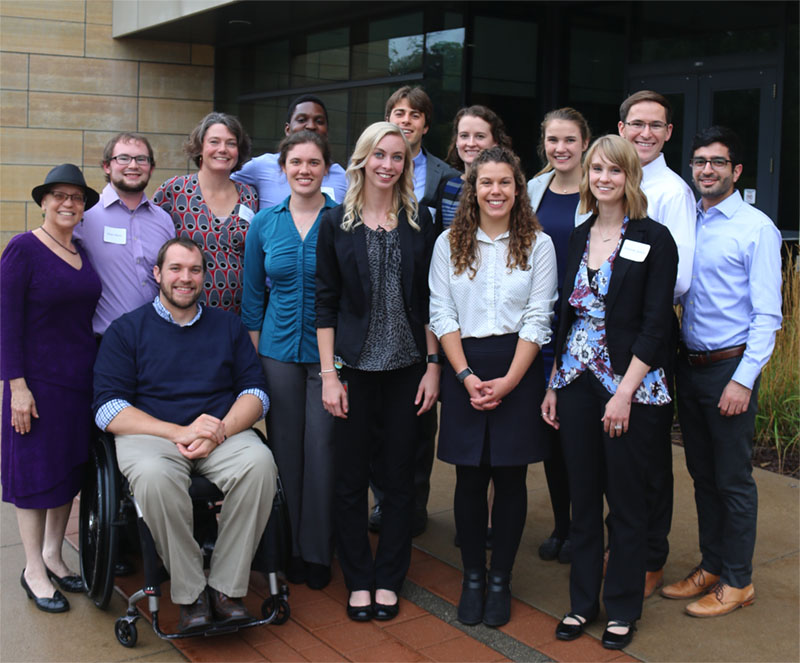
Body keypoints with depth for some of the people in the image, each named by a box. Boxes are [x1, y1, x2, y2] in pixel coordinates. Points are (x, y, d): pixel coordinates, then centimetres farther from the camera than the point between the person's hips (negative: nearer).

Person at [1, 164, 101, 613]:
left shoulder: (83, 253, 9)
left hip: (80, 379, 6)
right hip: (38, 380, -6)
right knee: (37, 470, 2)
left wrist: (102, 372, 11)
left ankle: (53, 555, 28)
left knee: (71, 467, 12)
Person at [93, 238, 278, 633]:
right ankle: (190, 593, -19)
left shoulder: (228, 326, 19)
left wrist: (218, 432, -11)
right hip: (150, 434, -2)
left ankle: (226, 587, -20)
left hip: (223, 433, 2)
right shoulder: (126, 330, 9)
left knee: (259, 462, -31)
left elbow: (255, 392, 10)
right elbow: (108, 408, -2)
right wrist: (179, 432, -16)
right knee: (154, 476, -37)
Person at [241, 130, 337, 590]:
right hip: (279, 351, 3)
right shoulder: (265, 223, 5)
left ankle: (318, 552, 15)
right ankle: (289, 548, 21)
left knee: (321, 449, 1)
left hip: (328, 352, -2)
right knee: (285, 449, 8)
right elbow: (253, 296, 11)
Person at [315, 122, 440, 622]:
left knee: (400, 476, 8)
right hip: (354, 366, -1)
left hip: (407, 367, 1)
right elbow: (326, 303, 0)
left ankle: (389, 580, 23)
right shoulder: (336, 223, 1)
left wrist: (433, 365, -1)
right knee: (351, 476, 5)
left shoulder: (420, 221, 4)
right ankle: (358, 580, 21)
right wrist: (329, 374, -5)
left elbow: (429, 300, 5)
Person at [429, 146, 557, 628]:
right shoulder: (450, 244, 6)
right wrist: (467, 377, -8)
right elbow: (441, 314, 2)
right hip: (463, 371, 1)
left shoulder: (538, 245, 2)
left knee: (510, 477, 3)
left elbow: (538, 320, -2)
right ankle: (472, 578, 19)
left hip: (518, 372, -1)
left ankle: (501, 581, 17)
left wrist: (508, 381, -10)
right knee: (470, 478, 5)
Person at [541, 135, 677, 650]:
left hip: (630, 386, -5)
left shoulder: (654, 239, -7)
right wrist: (553, 385, 9)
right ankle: (583, 601, 26)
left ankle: (623, 608, 22)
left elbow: (655, 324, -11)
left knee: (626, 500, 6)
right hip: (577, 381, 5)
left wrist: (624, 393, -16)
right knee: (583, 496, 12)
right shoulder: (579, 238, 10)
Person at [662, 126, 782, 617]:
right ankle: (710, 567, 30)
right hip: (689, 366, 6)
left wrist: (744, 379, -17)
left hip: (730, 368, -6)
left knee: (733, 479, 3)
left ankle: (737, 581, 17)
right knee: (702, 474, 15)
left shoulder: (757, 228, -8)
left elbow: (767, 314, -12)